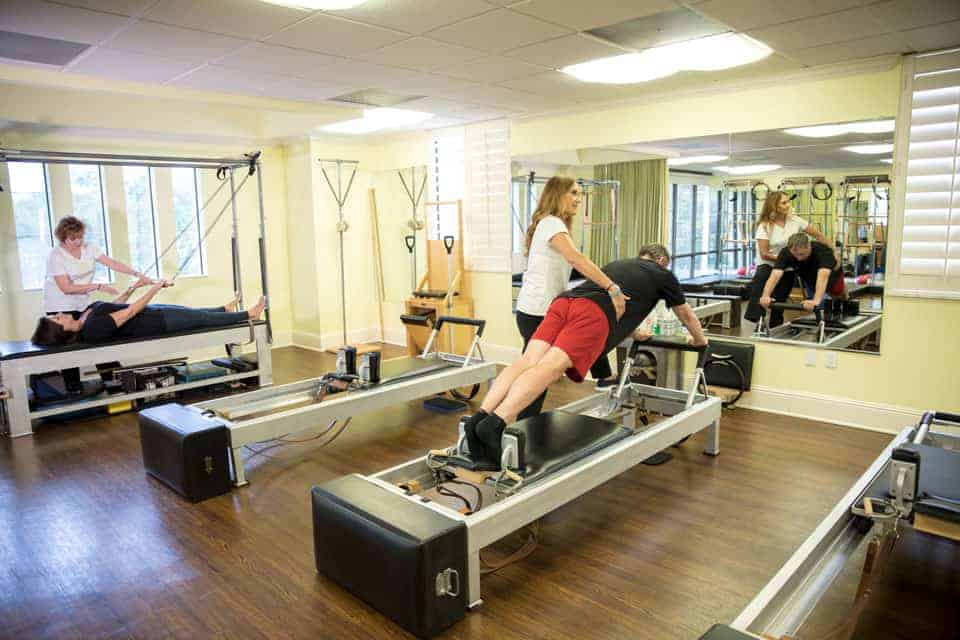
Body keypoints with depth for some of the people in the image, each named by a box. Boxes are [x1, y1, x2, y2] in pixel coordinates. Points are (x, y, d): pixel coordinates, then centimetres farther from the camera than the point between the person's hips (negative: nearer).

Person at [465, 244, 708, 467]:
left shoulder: (617, 264, 44)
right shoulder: (663, 274, 29)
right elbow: (686, 315, 43)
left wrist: (634, 332, 77)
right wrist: (700, 340, 63)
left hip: (565, 301, 6)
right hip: (594, 313, -6)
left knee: (527, 362, -13)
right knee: (549, 368, -24)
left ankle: (479, 418, -33)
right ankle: (494, 425, -43)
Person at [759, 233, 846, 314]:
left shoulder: (822, 251, -43)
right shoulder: (786, 252, -36)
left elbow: (823, 276, -58)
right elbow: (775, 275, -49)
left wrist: (816, 301, -74)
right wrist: (765, 296, -66)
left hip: (830, 274, -1)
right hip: (808, 277, 2)